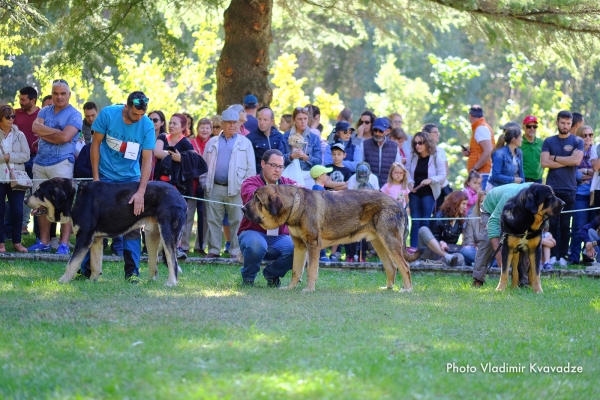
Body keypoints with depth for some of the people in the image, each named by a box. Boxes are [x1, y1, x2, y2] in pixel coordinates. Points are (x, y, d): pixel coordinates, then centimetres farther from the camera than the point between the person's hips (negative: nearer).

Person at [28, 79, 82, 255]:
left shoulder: (74, 115, -2)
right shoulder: (45, 111, 15)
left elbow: (65, 137, -16)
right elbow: (35, 127, -4)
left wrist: (44, 134, -3)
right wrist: (56, 131, -10)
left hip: (61, 163, -6)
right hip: (40, 163, 6)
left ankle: (64, 244, -9)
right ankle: (44, 242, 15)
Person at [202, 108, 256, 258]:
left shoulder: (245, 143, 7)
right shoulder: (212, 142, 15)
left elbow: (251, 167, 5)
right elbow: (204, 164, 16)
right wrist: (204, 182, 6)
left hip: (235, 189, -2)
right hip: (214, 188, 2)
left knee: (237, 221, -2)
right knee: (213, 220, 3)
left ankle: (236, 251, 3)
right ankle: (214, 250, 9)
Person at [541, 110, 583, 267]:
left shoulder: (577, 141, 7)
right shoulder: (549, 141, 10)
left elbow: (577, 160, -10)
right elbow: (545, 163, -3)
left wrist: (555, 158, -3)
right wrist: (567, 161, -5)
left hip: (569, 189, -1)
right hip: (552, 188, 1)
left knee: (565, 225, 1)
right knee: (553, 223, -1)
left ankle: (563, 255, 4)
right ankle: (553, 255, 2)